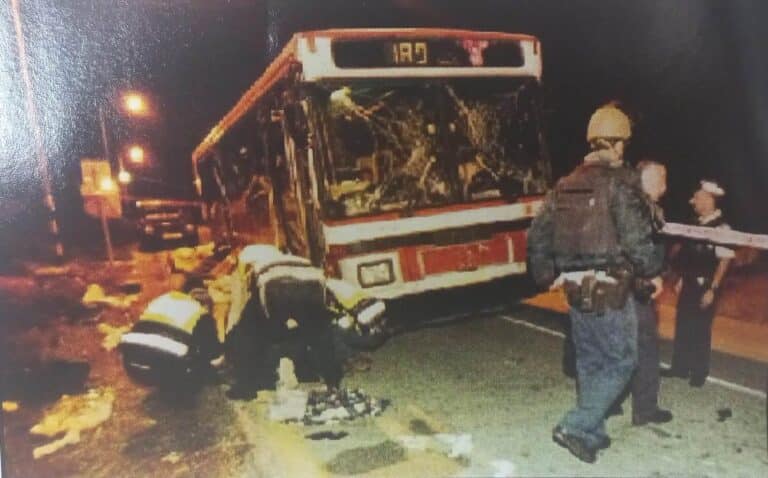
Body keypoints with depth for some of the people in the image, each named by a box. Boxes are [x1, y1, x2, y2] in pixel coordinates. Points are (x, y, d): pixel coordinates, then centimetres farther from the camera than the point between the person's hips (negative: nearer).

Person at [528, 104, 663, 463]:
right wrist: (652, 269, 2)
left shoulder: (565, 186, 9)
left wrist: (548, 277, 17)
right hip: (610, 292, -7)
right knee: (621, 362, 6)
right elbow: (637, 241, -17)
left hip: (576, 290, 7)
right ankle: (575, 427, 0)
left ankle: (592, 432, 28)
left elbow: (537, 235, 10)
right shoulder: (620, 183, -12)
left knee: (590, 361, 18)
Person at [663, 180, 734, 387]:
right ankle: (680, 367, 26)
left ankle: (699, 372, 21)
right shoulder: (699, 224, 7)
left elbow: (724, 261, -16)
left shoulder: (721, 227, -16)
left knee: (700, 329, 5)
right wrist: (682, 279, 14)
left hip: (705, 286, -7)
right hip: (689, 284, 7)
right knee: (682, 326, 13)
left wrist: (712, 289, -17)